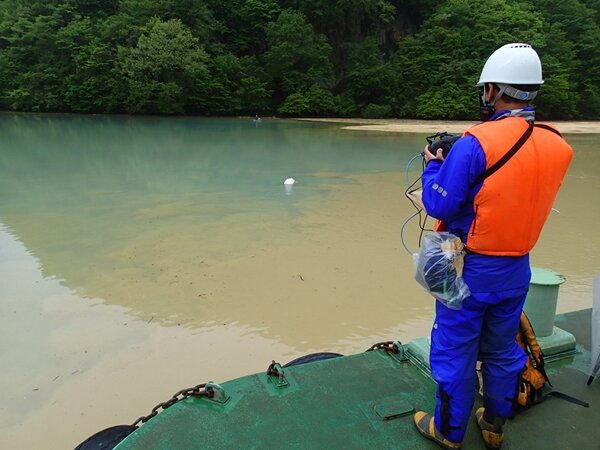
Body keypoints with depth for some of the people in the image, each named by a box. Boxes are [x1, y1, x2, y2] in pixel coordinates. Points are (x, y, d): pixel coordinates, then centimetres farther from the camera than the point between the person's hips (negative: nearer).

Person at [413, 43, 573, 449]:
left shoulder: (476, 143, -22)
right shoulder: (557, 146, -2)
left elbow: (439, 205, -18)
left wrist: (433, 165, 0)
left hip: (471, 268, -6)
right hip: (517, 268, 6)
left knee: (455, 352, 11)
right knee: (503, 350, 22)